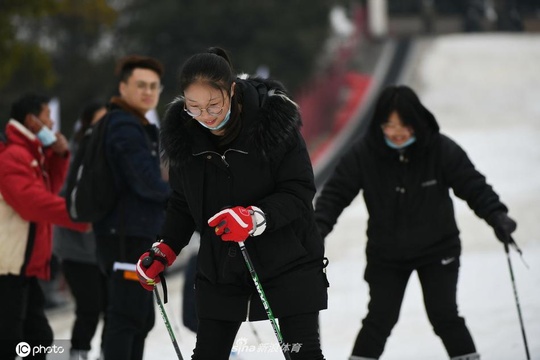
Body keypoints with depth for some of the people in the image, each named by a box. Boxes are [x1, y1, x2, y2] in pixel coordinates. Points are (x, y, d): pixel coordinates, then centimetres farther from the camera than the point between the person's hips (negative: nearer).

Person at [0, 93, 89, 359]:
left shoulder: (30, 153, 18)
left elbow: (48, 189, 22)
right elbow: (34, 201, -26)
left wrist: (59, 156, 7)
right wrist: (79, 217, -25)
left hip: (26, 264, 11)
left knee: (38, 335, 16)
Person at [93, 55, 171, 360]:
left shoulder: (137, 127, 20)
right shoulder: (126, 128, -14)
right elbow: (147, 183, -21)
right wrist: (175, 192, -3)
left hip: (136, 235, 11)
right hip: (126, 236, -11)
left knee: (141, 320, 16)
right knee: (126, 318, -10)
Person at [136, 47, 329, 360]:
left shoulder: (274, 120, -18)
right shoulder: (183, 134, -5)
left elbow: (300, 192, -17)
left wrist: (255, 217, -33)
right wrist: (166, 249, -2)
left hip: (287, 260, -4)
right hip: (220, 265, 4)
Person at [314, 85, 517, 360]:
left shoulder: (442, 150, -17)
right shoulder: (363, 153, -17)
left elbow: (473, 186, -12)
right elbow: (336, 192, -11)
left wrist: (497, 215, -26)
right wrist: (319, 226, -25)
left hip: (437, 250, -1)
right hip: (386, 253, 1)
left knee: (443, 315, -6)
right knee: (380, 318, -3)